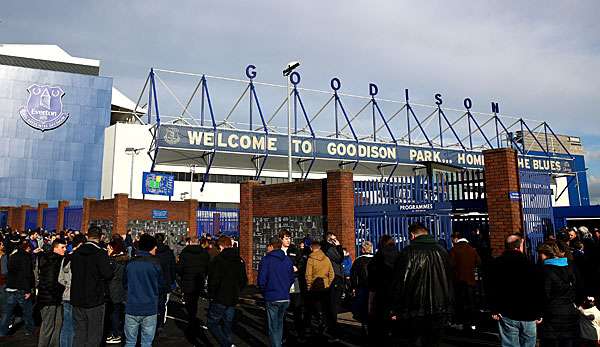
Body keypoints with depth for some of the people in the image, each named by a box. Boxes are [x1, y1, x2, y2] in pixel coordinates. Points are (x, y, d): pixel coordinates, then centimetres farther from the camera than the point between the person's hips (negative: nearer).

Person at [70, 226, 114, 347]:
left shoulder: (76, 253, 4)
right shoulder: (101, 253, -16)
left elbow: (73, 271, 15)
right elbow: (108, 274, -20)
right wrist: (109, 265, -1)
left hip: (77, 299, 6)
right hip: (94, 300, -6)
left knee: (79, 333, 16)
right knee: (94, 336, 4)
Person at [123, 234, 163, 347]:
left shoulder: (130, 263, -3)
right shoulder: (155, 263, -10)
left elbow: (125, 283, 8)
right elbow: (160, 284, 1)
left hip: (132, 308, 2)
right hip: (150, 309, -2)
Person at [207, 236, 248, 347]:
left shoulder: (218, 259, -13)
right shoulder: (240, 261, 7)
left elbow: (214, 280, -18)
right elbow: (244, 280, 11)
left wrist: (211, 295, -6)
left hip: (219, 299, -6)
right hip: (233, 299, 6)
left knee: (212, 323, 4)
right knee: (227, 324, 17)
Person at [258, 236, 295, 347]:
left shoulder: (266, 260, -11)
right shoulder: (288, 260, 5)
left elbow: (261, 280, -12)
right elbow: (292, 279, 10)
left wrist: (265, 292, 4)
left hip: (272, 298, -5)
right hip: (285, 298, 5)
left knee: (273, 328, 4)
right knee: (279, 324, 22)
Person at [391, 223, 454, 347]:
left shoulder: (408, 252, -11)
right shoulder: (442, 251, 6)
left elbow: (399, 282, -11)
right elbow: (449, 280, 14)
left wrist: (396, 310, -4)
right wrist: (448, 306, 23)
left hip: (417, 310, -4)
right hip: (440, 310, 5)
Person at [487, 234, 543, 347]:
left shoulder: (495, 263, -1)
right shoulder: (529, 264, -6)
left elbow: (491, 289, -2)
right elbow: (538, 290, -2)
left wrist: (494, 310, 4)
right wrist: (539, 314, 6)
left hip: (507, 316, 1)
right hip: (528, 316, 0)